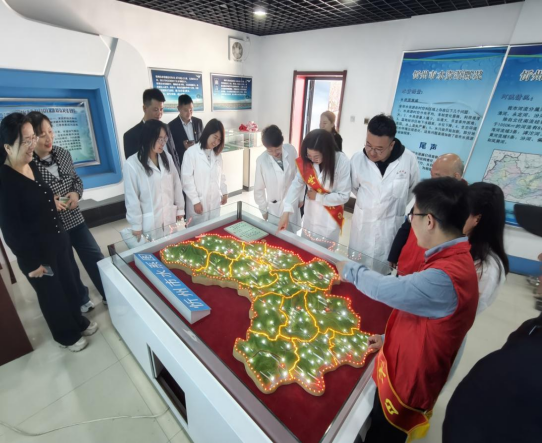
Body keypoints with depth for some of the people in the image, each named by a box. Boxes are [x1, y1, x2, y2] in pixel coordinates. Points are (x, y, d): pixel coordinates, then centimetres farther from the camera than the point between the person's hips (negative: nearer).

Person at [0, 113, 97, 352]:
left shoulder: (32, 166, 2)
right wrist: (31, 262, -17)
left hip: (58, 241, 7)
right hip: (36, 252, -7)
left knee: (68, 285, 21)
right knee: (52, 295, 13)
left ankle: (79, 322, 43)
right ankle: (67, 336, 34)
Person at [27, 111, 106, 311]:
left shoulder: (62, 153, -1)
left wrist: (76, 193, -8)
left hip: (75, 219, 4)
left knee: (96, 258, 11)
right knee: (68, 268, 13)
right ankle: (82, 302, 36)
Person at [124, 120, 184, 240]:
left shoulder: (167, 157, 2)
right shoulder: (132, 164, -13)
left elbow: (177, 184, 7)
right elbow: (131, 197, -9)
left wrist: (180, 209, 10)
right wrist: (136, 225, -5)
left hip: (170, 217, 4)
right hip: (149, 222, -4)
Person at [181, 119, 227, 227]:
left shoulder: (217, 153, 8)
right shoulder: (191, 152, -11)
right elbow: (187, 179, -13)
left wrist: (224, 192, 15)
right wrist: (195, 201, -13)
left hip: (215, 201, 5)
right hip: (198, 202, -5)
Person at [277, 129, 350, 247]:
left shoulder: (341, 161, -25)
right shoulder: (305, 160, -15)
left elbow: (343, 196, -20)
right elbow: (296, 185, -18)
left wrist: (318, 197, -17)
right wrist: (286, 212, -28)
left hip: (330, 218, -3)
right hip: (310, 214, 3)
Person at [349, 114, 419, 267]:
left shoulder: (409, 160, -16)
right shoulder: (357, 159, -15)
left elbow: (413, 189, 3)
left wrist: (397, 205, 9)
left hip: (391, 224, 0)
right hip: (363, 222, 1)